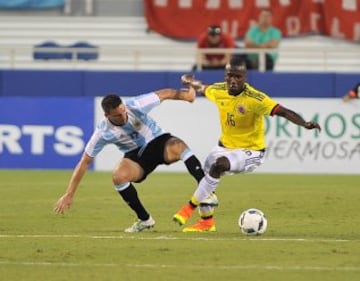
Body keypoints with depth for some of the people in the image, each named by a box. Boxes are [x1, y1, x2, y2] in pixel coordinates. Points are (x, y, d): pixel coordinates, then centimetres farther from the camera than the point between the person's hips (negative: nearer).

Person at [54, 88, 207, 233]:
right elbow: (84, 162, -13)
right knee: (118, 176, -30)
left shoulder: (135, 106, -24)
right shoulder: (103, 132, -20)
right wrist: (69, 195, -14)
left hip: (158, 141, -1)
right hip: (136, 155, 1)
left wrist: (183, 94, -23)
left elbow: (164, 94, -9)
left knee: (178, 146, -36)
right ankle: (145, 220, -11)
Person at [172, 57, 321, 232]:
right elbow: (203, 89, 19)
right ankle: (207, 221, 40)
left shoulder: (254, 98, -26)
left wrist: (305, 124, -49)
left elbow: (283, 112, -35)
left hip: (251, 151, -7)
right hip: (225, 146, 7)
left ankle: (191, 206, -16)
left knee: (218, 164, -32)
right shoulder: (218, 91, -8)